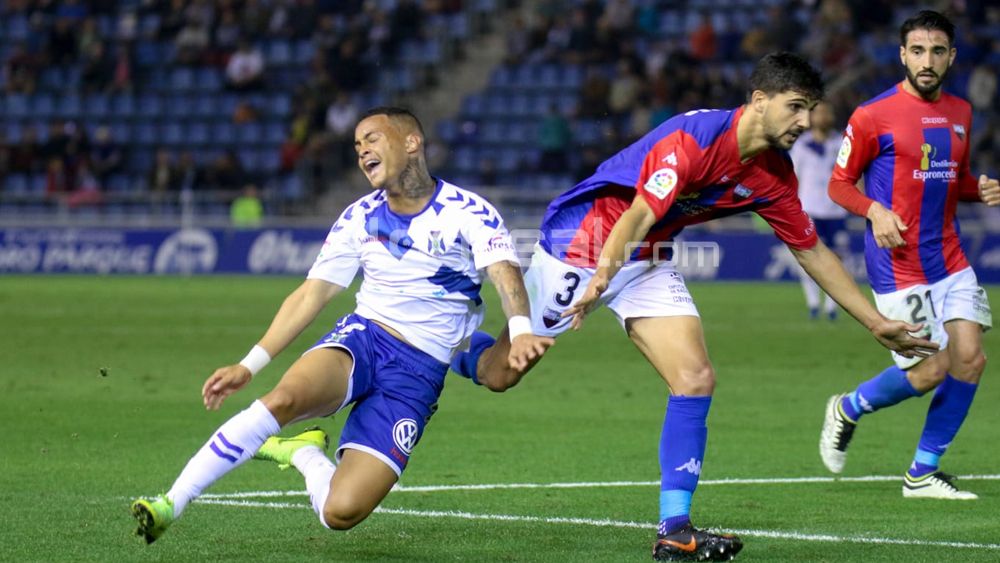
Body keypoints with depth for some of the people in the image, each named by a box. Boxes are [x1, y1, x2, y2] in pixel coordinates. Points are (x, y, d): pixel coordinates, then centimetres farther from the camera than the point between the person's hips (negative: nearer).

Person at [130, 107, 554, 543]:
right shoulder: (359, 219, 7)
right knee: (284, 398, -34)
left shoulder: (467, 212, -7)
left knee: (341, 513, -17)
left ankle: (303, 454, 17)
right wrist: (249, 365, 3)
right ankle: (170, 504, -28)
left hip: (418, 372, -2)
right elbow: (312, 295, 10)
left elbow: (505, 272, -21)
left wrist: (520, 331, -43)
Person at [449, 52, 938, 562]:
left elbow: (813, 253, 7)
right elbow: (638, 214, -35)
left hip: (647, 262, 6)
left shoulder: (773, 176, -5)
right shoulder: (695, 137, -28)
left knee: (696, 379, -12)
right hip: (579, 242, -6)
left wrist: (878, 324, 8)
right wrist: (601, 275, -49)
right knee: (498, 376, 4)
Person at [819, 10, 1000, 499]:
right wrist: (875, 211, -21)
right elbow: (839, 184, -2)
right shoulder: (873, 116, -9)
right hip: (898, 266, -6)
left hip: (950, 261, 6)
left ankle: (923, 473, 10)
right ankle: (847, 410, 21)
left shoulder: (960, 113, 11)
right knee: (929, 371, -8)